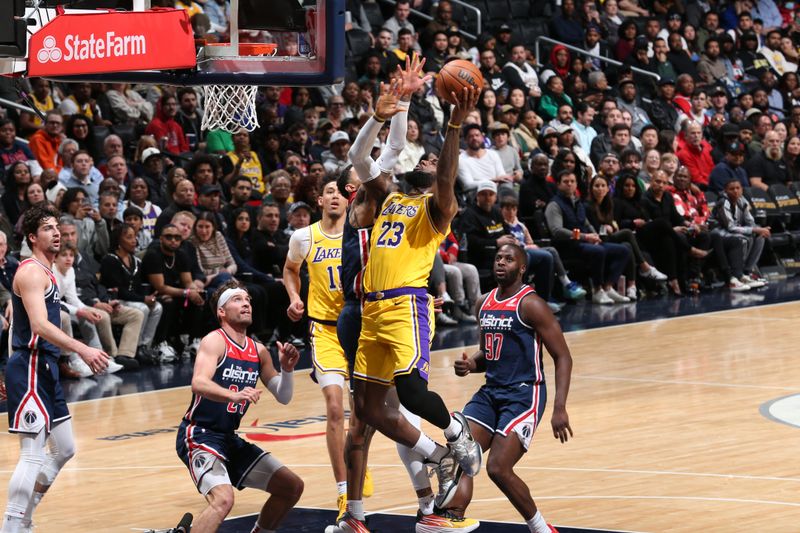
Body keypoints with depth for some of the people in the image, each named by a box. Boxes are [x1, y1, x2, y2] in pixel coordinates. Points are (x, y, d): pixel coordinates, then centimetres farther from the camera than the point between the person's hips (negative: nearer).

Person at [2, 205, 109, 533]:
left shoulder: (45, 272, 17)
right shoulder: (32, 272, -15)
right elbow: (39, 326, -28)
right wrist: (82, 350, -35)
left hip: (45, 369, 11)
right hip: (29, 370, -11)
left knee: (64, 449, 17)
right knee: (33, 455, -13)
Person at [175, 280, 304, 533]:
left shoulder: (258, 351, 10)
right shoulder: (215, 341, -12)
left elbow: (283, 397, 14)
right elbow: (198, 383, -30)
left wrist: (287, 368, -6)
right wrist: (234, 395, -47)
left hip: (229, 439, 8)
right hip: (199, 434, -8)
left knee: (292, 487, 12)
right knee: (223, 499, -32)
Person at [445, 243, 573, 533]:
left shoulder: (530, 305, -12)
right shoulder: (483, 304, 11)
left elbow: (563, 358, -12)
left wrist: (560, 409, -20)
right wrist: (470, 364, 1)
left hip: (524, 394, -7)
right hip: (490, 392, 7)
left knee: (499, 468, -15)